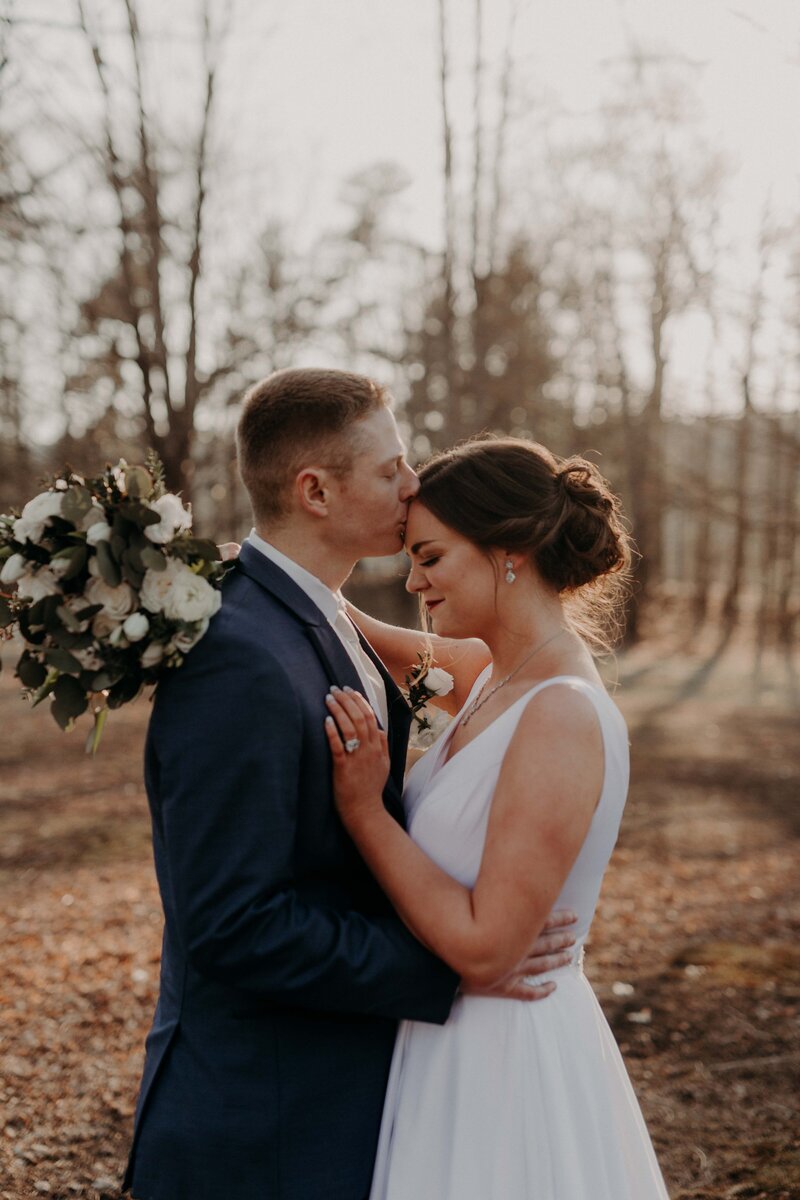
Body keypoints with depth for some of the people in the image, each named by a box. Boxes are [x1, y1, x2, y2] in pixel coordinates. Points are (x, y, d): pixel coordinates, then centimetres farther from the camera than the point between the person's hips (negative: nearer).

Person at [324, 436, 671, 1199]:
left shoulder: (562, 717, -25)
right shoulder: (498, 679, 1)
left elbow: (483, 947, -25)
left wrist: (363, 811, -22)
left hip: (502, 1060, -8)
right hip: (454, 1044, 8)